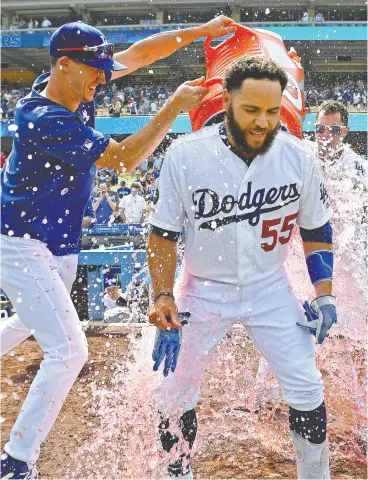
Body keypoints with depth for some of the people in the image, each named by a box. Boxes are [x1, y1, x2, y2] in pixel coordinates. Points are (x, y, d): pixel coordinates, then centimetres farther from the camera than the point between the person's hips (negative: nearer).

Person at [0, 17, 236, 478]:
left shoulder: (76, 89, -2)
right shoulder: (43, 120, -26)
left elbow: (139, 53, 3)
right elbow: (123, 158, -26)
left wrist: (202, 30, -4)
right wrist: (174, 107, -24)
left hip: (61, 246, 10)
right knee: (68, 348, -14)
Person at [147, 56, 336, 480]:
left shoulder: (298, 157, -12)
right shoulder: (185, 155, -18)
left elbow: (316, 229, 2)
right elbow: (163, 232, -7)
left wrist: (324, 294, -4)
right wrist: (163, 296, -16)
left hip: (270, 290, 1)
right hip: (204, 290, 0)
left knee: (306, 389, -1)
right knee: (174, 394, 4)